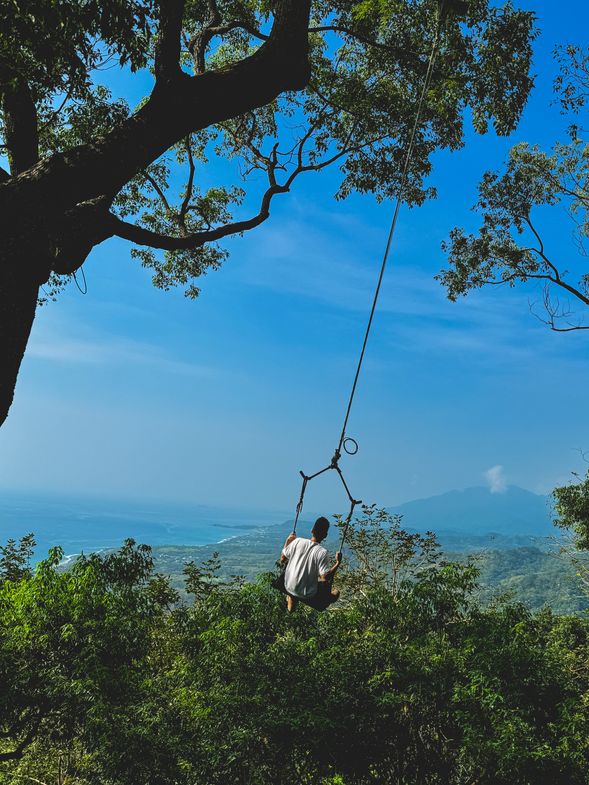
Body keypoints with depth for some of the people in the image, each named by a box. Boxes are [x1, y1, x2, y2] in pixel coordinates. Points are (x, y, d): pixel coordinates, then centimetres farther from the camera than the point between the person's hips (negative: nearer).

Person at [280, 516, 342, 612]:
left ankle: (291, 600, 24)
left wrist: (287, 541, 12)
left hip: (288, 587, 0)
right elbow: (325, 577, -21)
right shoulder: (322, 553, -20)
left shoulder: (297, 541, -11)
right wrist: (338, 563, -12)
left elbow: (282, 559, 0)